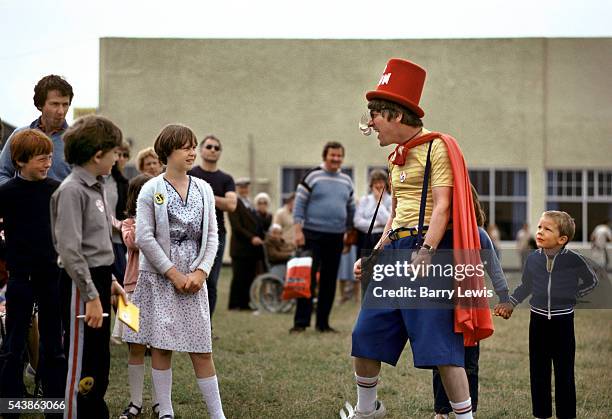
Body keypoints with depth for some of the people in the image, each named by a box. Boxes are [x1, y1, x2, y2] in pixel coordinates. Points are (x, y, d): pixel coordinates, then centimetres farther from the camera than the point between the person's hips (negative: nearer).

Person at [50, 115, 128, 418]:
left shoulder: (96, 188, 12)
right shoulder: (72, 190, -17)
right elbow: (70, 250, -21)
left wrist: (109, 281, 14)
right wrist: (91, 295, -21)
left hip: (98, 279, 9)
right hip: (81, 284, -9)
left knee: (99, 362, 17)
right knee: (81, 363, -2)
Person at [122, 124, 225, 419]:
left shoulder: (204, 190, 8)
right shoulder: (151, 190, -4)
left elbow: (211, 236, 7)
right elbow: (144, 238, -9)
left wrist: (200, 272, -7)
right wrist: (174, 274, -11)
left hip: (194, 279, 3)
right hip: (160, 278, -3)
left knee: (202, 348, 2)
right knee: (162, 345, 2)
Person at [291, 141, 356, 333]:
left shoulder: (347, 181, 13)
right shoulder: (312, 177, -3)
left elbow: (351, 209, 21)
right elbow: (299, 204, -5)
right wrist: (297, 230, -12)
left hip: (336, 238, 5)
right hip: (313, 236, -5)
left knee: (330, 282, 7)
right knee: (308, 279, -7)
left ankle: (323, 323, 14)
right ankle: (301, 322, -3)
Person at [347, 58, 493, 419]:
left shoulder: (436, 147, -6)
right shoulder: (396, 157, 20)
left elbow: (441, 206, -16)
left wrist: (425, 252, -27)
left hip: (430, 250, -8)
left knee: (441, 347, -11)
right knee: (365, 338, 9)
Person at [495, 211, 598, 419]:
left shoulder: (574, 260, -12)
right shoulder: (533, 259, -3)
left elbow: (591, 281, 6)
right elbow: (525, 286, 14)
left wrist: (571, 295, -1)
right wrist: (510, 304, 6)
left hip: (563, 321, -3)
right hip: (538, 320, 3)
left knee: (564, 371, 3)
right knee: (538, 370, 9)